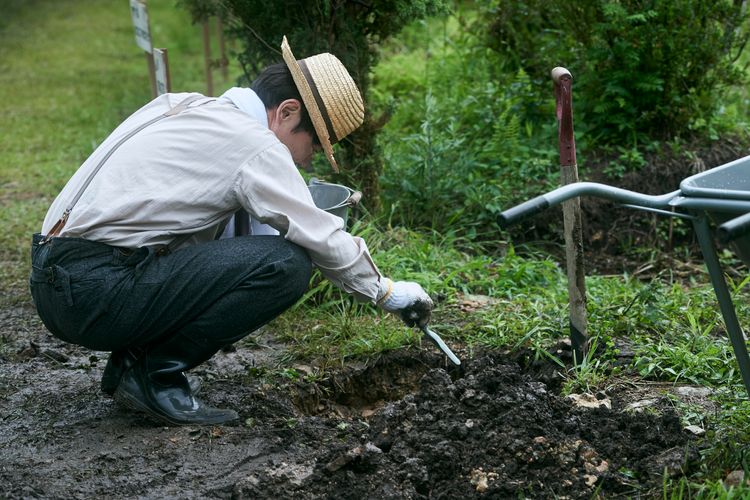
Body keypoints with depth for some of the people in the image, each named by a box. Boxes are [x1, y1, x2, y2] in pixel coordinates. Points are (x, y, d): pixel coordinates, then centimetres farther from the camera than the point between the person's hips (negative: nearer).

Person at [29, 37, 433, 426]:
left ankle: (132, 359, 13)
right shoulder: (253, 144, -8)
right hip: (96, 291, -10)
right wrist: (386, 292, 10)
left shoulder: (181, 105, 17)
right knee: (286, 264, -14)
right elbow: (323, 239, -5)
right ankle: (153, 374, -5)